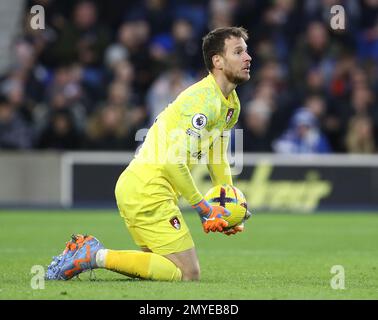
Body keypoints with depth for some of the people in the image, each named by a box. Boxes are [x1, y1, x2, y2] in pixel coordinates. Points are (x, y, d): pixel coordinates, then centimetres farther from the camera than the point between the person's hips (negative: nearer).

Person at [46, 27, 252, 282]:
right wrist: (201, 205, -16)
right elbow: (174, 162, -25)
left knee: (167, 268, 16)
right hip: (148, 190, -10)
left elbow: (218, 161, 25)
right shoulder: (204, 100, -18)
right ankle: (97, 256, -12)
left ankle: (87, 250, 11)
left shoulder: (232, 104, 14)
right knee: (188, 275, -10)